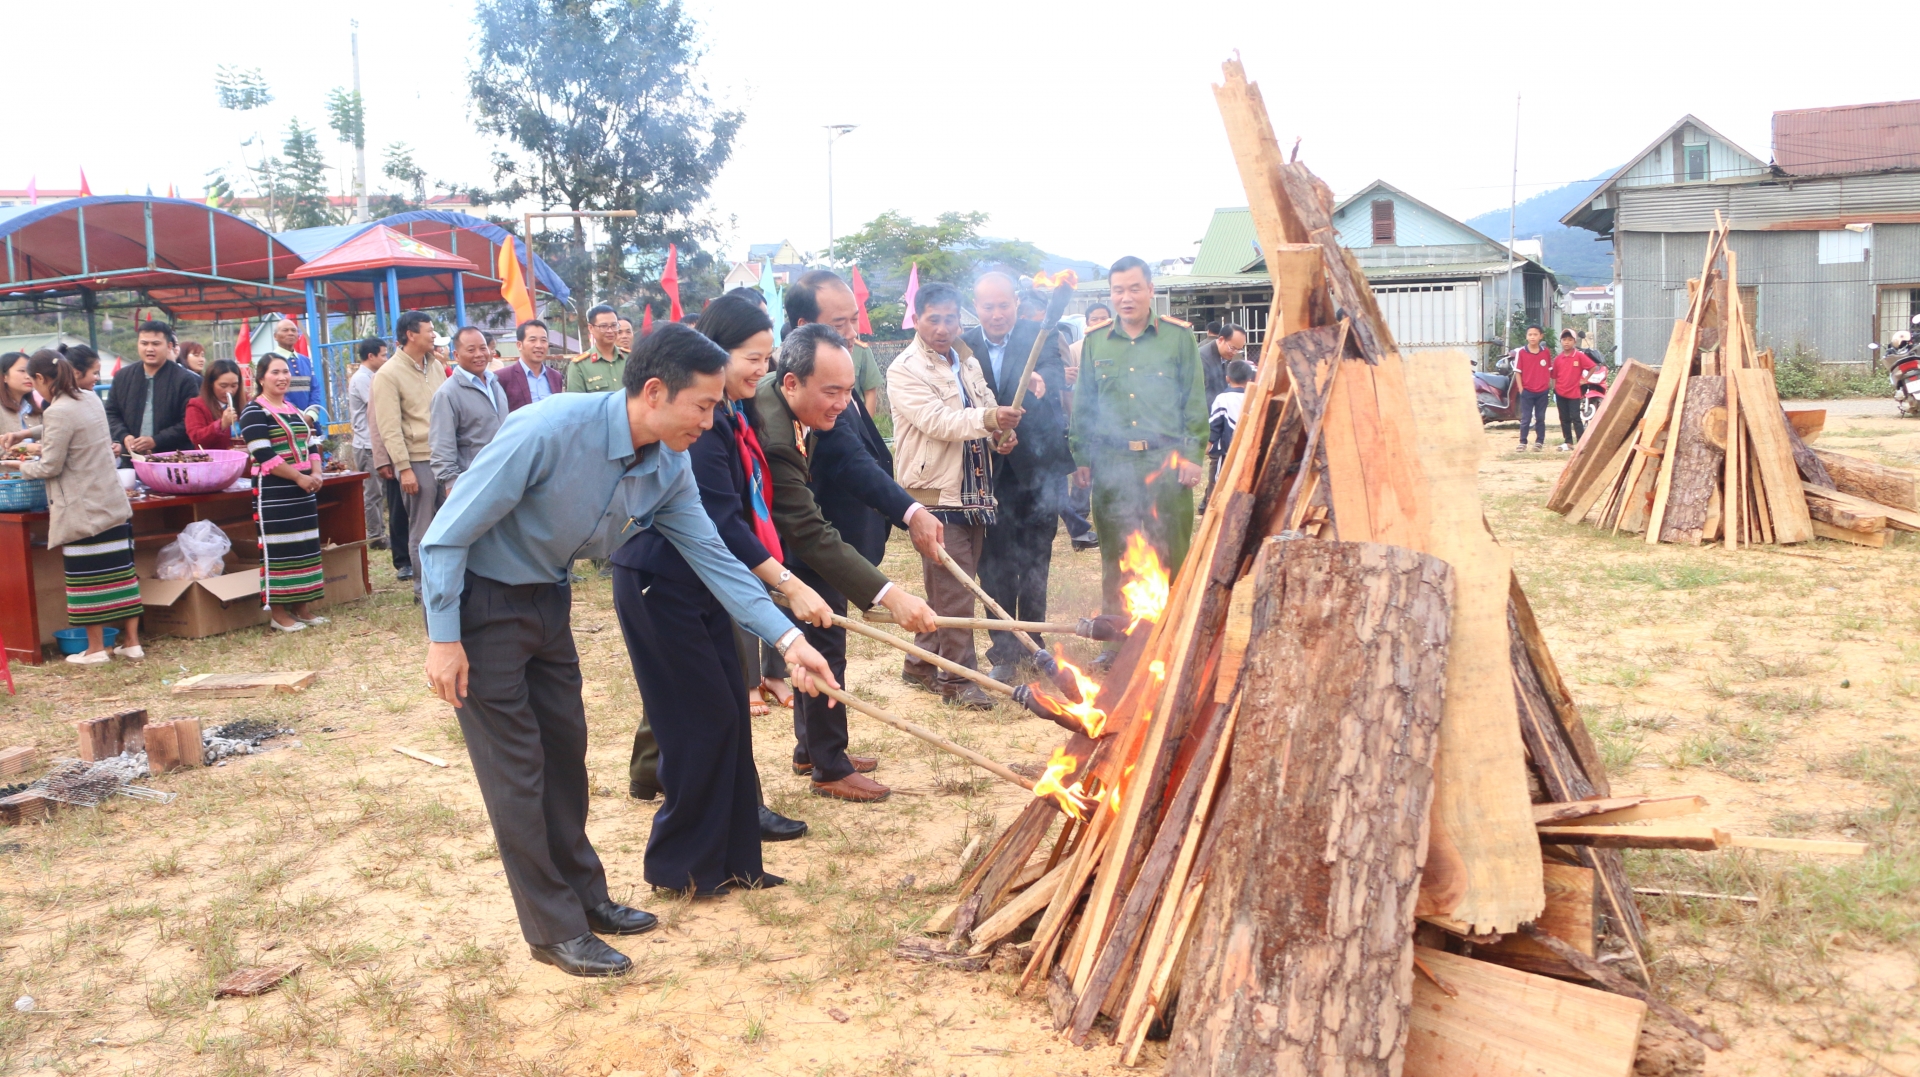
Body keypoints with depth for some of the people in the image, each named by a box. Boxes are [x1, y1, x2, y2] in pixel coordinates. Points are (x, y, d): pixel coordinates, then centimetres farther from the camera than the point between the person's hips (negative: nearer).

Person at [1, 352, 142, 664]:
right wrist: (26, 434, 29)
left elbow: (49, 467, -12)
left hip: (81, 510, -7)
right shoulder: (91, 400, 7)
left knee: (87, 579, 2)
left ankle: (96, 648, 9)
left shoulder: (58, 413, -17)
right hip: (112, 503, 8)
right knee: (121, 570, 8)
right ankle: (131, 641, 12)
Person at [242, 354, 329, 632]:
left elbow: (311, 446, 14)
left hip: (302, 490, 8)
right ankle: (277, 612, 3)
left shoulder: (295, 410, 16)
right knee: (278, 549, -4)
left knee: (305, 546, 9)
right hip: (273, 492, -8)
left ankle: (302, 607, 17)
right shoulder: (254, 412, -8)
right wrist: (299, 477, -18)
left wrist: (316, 474, -5)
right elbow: (264, 456, -17)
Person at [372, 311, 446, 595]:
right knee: (422, 529, 3)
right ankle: (423, 587, 13)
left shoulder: (436, 366, 11)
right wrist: (403, 468, -16)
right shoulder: (388, 375, -7)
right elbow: (390, 428, -11)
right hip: (417, 460, -5)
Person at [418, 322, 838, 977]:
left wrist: (789, 639, -12)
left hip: (548, 600, 7)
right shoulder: (550, 430, -31)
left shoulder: (670, 469, -9)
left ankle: (584, 896, 31)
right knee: (517, 768, -2)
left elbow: (713, 556, -5)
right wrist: (443, 639, -22)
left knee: (565, 751, 14)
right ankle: (555, 931, 11)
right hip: (479, 603, -7)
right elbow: (447, 534, -24)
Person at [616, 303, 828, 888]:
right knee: (703, 717, -5)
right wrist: (788, 584, -26)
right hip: (660, 585, -9)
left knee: (729, 711, 10)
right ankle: (682, 863, 9)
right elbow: (720, 520, -25)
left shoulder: (737, 416, 10)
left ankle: (727, 853, 21)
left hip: (703, 581, 9)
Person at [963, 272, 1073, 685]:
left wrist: (1042, 379, -44)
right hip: (989, 475, 1)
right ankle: (1004, 651, 15)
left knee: (1034, 562, 8)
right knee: (995, 566, 3)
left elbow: (1055, 373, -21)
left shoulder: (1041, 338, -2)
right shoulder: (964, 347, 2)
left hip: (1037, 468, -1)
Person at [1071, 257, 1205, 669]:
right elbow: (1083, 404, 13)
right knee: (1115, 557, 7)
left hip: (1164, 461, -2)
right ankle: (1117, 640, 17)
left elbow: (1195, 401, 2)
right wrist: (1081, 456, 7)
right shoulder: (1095, 342, 11)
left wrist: (1192, 454, -4)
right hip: (1111, 463, 2)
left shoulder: (1179, 336, 3)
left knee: (1171, 555, 0)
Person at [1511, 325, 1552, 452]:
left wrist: (1549, 386, 3)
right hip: (1527, 391, -2)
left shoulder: (1546, 352, 1)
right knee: (1525, 418, 1)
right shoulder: (1521, 352, -6)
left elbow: (1549, 370, 9)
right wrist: (1521, 389, -7)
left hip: (1543, 391, 2)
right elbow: (1517, 372, -3)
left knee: (1540, 418, 9)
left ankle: (1539, 442, 16)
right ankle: (1522, 442, 7)